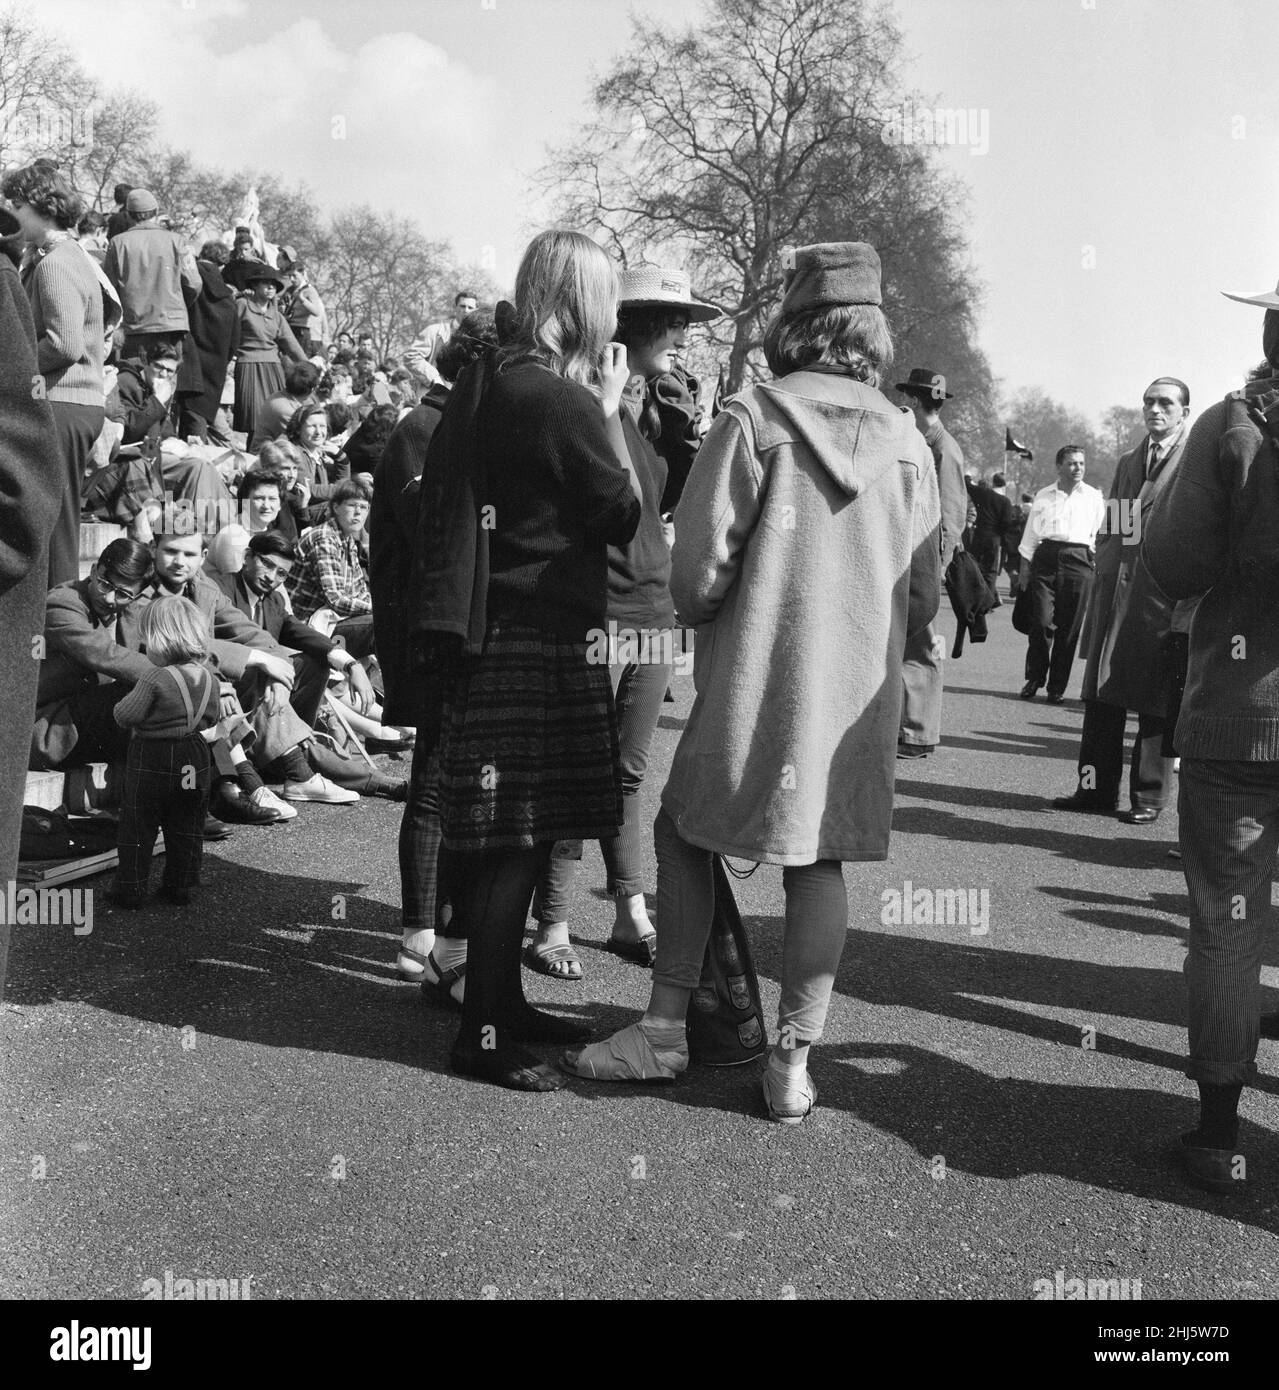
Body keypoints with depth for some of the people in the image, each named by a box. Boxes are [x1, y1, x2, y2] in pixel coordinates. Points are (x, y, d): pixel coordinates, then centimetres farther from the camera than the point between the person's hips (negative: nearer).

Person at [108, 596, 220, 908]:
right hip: (194, 759, 5)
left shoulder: (156, 679, -20)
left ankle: (131, 888, 12)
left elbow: (124, 715, -17)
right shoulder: (209, 677, -1)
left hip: (151, 759, -5)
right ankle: (180, 886, 20)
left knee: (137, 826, 7)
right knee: (186, 827, 14)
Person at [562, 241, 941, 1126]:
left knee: (684, 834, 13)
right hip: (859, 689, 3)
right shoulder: (908, 441, 2)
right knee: (819, 862, 10)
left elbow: (699, 565, -12)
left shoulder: (753, 421, -10)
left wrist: (707, 619, 9)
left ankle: (666, 1029, 17)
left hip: (752, 681, -3)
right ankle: (795, 1062, 14)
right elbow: (924, 598, 6)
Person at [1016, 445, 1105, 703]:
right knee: (1042, 620, -11)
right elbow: (1031, 534, 16)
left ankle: (1057, 687, 8)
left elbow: (1102, 534, 11)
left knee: (1069, 628, 0)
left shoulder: (1094, 497, 12)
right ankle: (1034, 678, 4)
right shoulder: (1043, 496, 14)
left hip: (1079, 560, 0)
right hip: (1045, 557, 0)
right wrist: (1025, 567, 10)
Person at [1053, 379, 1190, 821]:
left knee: (1154, 702, 0)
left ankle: (1149, 796, 8)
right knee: (1101, 695, 6)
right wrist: (1103, 579, 11)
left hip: (1161, 599, -6)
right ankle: (1096, 789, 13)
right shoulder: (1128, 462, 19)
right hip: (1114, 593, 6)